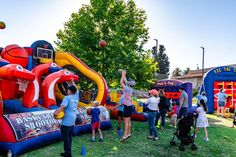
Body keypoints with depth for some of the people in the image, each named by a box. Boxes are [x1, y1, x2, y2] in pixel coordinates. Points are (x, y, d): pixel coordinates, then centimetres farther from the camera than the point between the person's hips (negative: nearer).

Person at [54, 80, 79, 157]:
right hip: (72, 120, 8)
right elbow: (76, 89, 25)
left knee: (65, 137, -1)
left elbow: (63, 106, -26)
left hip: (66, 121, -8)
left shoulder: (67, 97, -12)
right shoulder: (76, 97, 7)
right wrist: (72, 81, 35)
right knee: (69, 136, 16)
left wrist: (56, 112, -21)